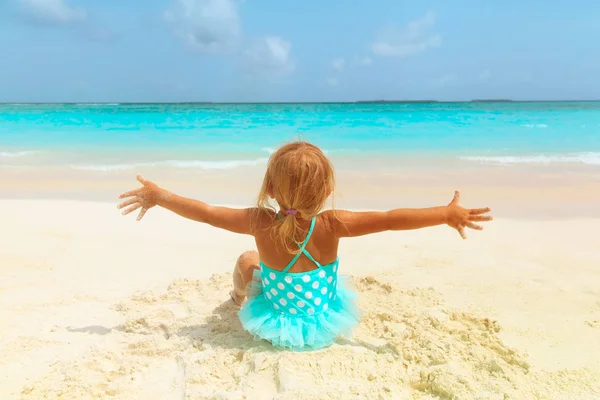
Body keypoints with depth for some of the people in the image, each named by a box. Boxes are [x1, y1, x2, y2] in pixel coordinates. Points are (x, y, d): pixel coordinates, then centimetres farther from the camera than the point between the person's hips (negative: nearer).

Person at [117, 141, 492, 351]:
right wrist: (448, 213, -17)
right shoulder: (332, 225, -26)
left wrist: (160, 196, -4)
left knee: (247, 261, 22)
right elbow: (391, 219, -26)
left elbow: (206, 212, -17)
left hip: (276, 324, 0)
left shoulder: (260, 223, -25)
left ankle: (239, 299, 52)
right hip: (324, 324, 1)